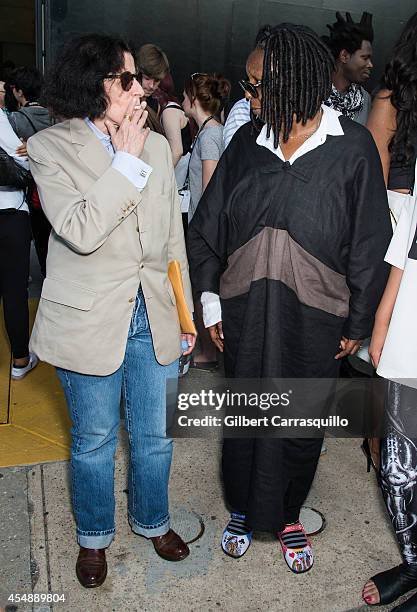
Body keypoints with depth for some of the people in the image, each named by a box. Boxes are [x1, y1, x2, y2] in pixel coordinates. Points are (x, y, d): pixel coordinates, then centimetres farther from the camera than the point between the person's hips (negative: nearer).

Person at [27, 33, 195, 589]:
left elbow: (173, 235, 10)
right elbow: (80, 231, -22)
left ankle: (153, 520, 44)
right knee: (94, 440, 15)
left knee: (155, 434, 16)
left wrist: (186, 313, 11)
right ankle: (93, 536, 41)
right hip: (90, 319, -3)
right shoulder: (50, 148, -7)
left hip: (154, 317, 4)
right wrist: (127, 160, -18)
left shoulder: (156, 145, 5)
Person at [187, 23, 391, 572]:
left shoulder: (353, 146, -7)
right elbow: (206, 228, 6)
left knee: (302, 424, 14)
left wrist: (357, 324, -1)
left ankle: (288, 515, 40)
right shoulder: (246, 141, 1)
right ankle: (242, 509, 40)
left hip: (314, 321, -2)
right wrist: (211, 303, 3)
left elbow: (370, 244, -3)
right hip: (245, 315, 2)